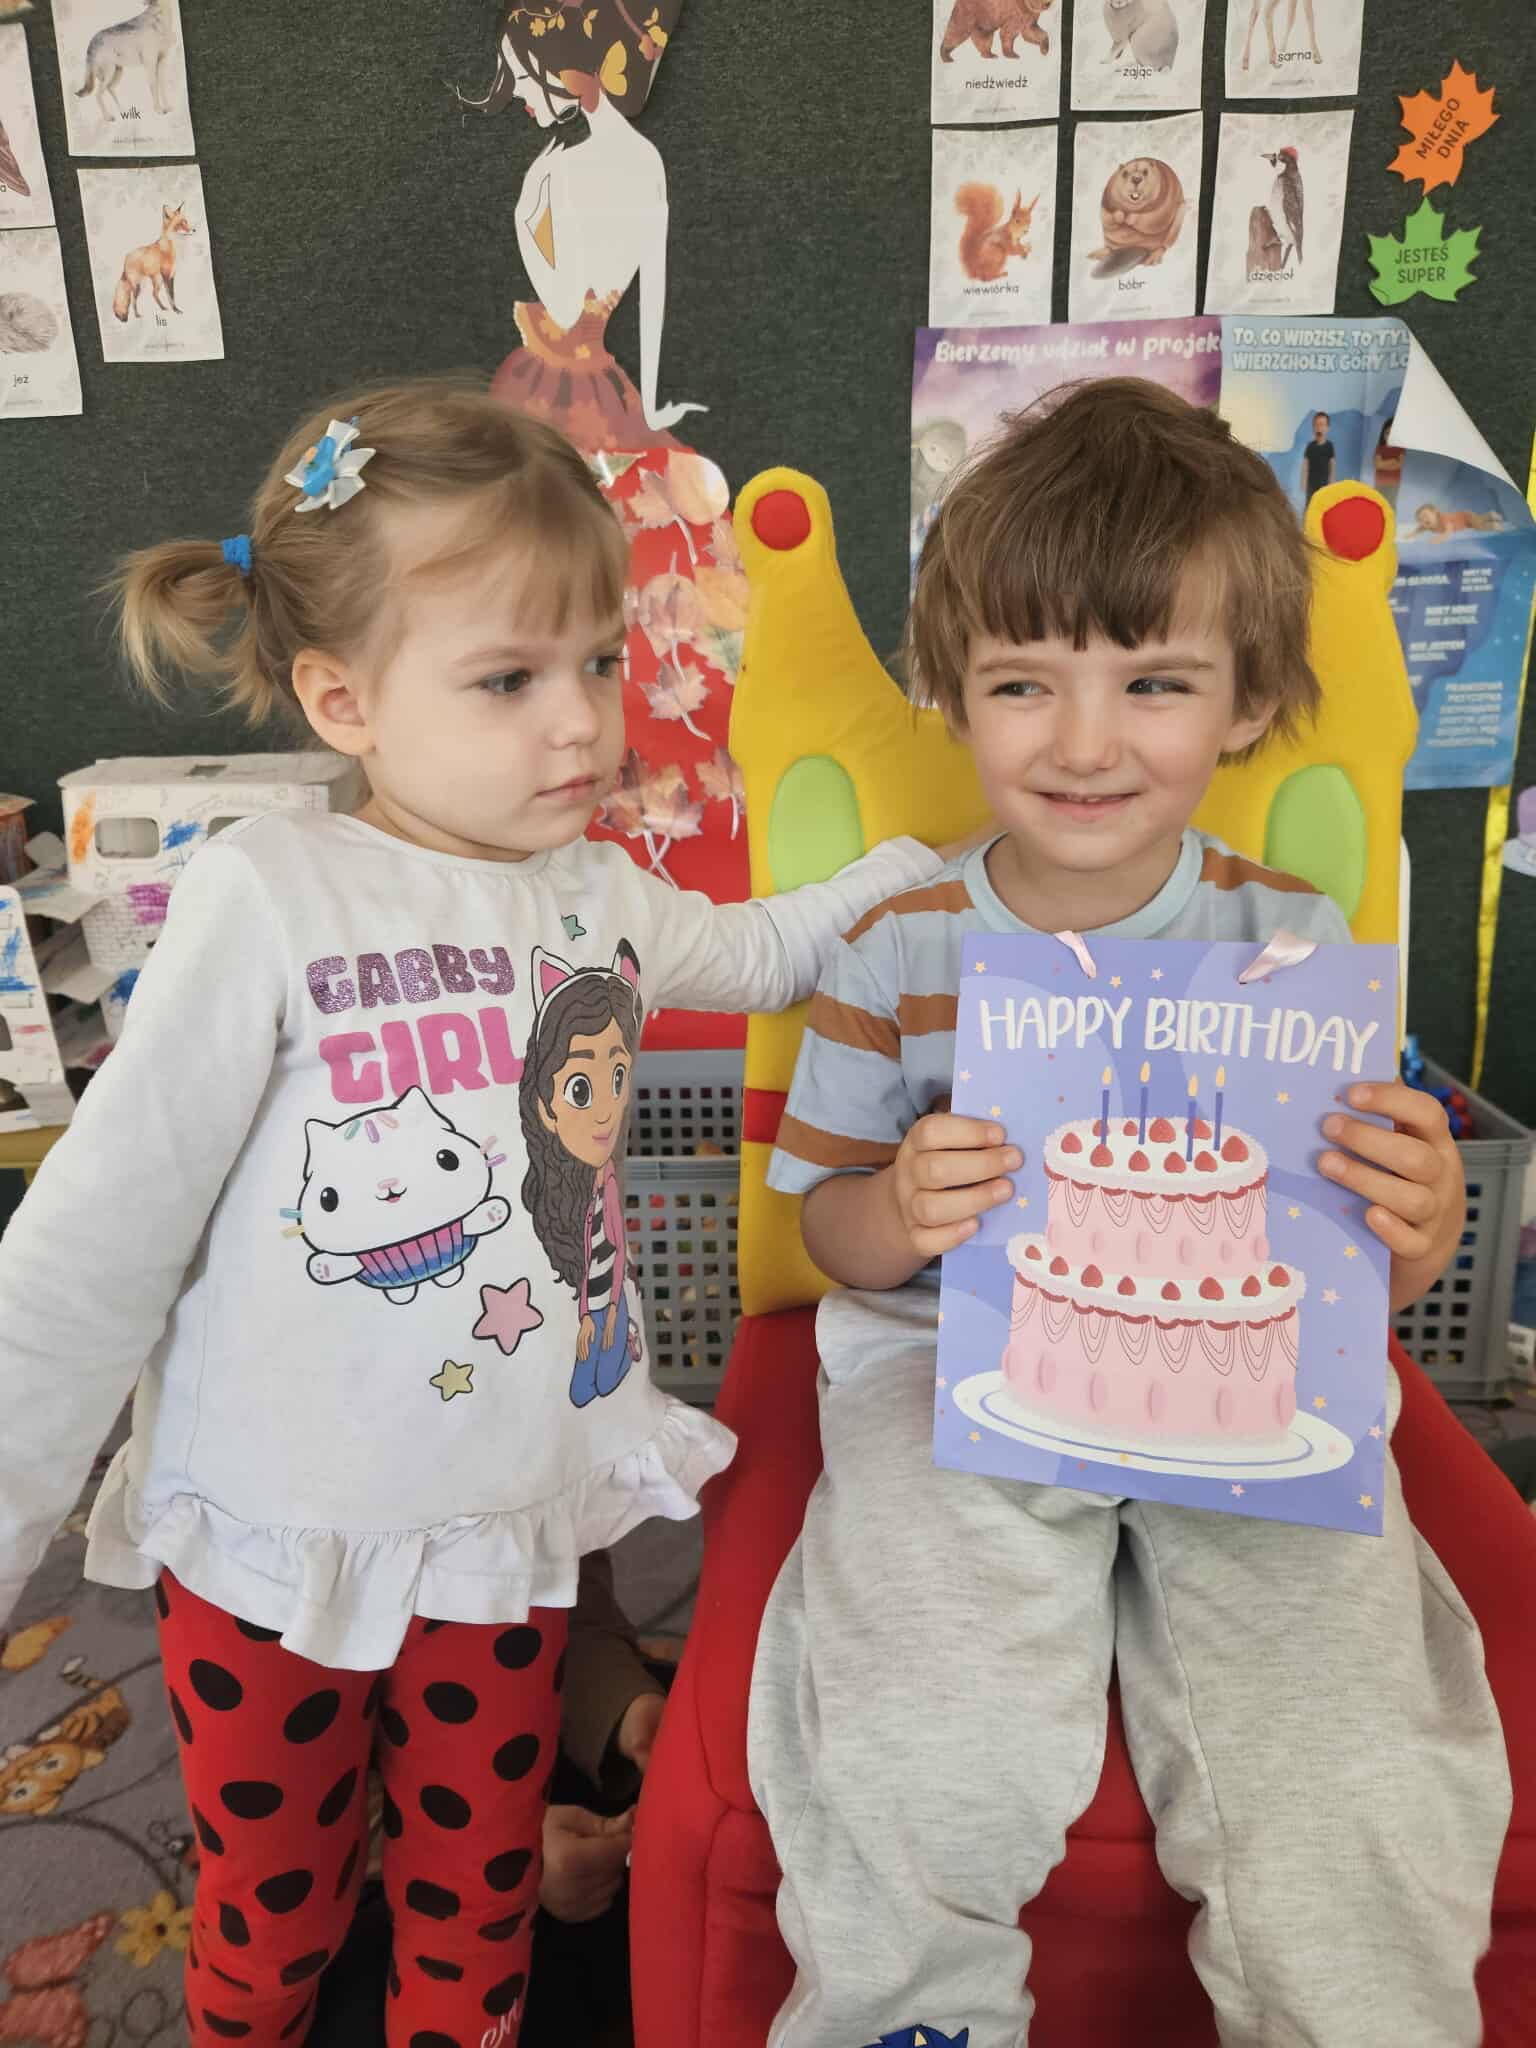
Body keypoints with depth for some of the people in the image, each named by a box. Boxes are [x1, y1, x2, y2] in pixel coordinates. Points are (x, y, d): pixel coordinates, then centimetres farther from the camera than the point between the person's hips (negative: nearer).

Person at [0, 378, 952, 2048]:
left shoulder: (596, 892, -2)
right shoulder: (269, 894, -19)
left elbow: (756, 953, 19)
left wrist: (948, 851, 12)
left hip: (504, 1537, 3)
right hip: (267, 1548, -3)